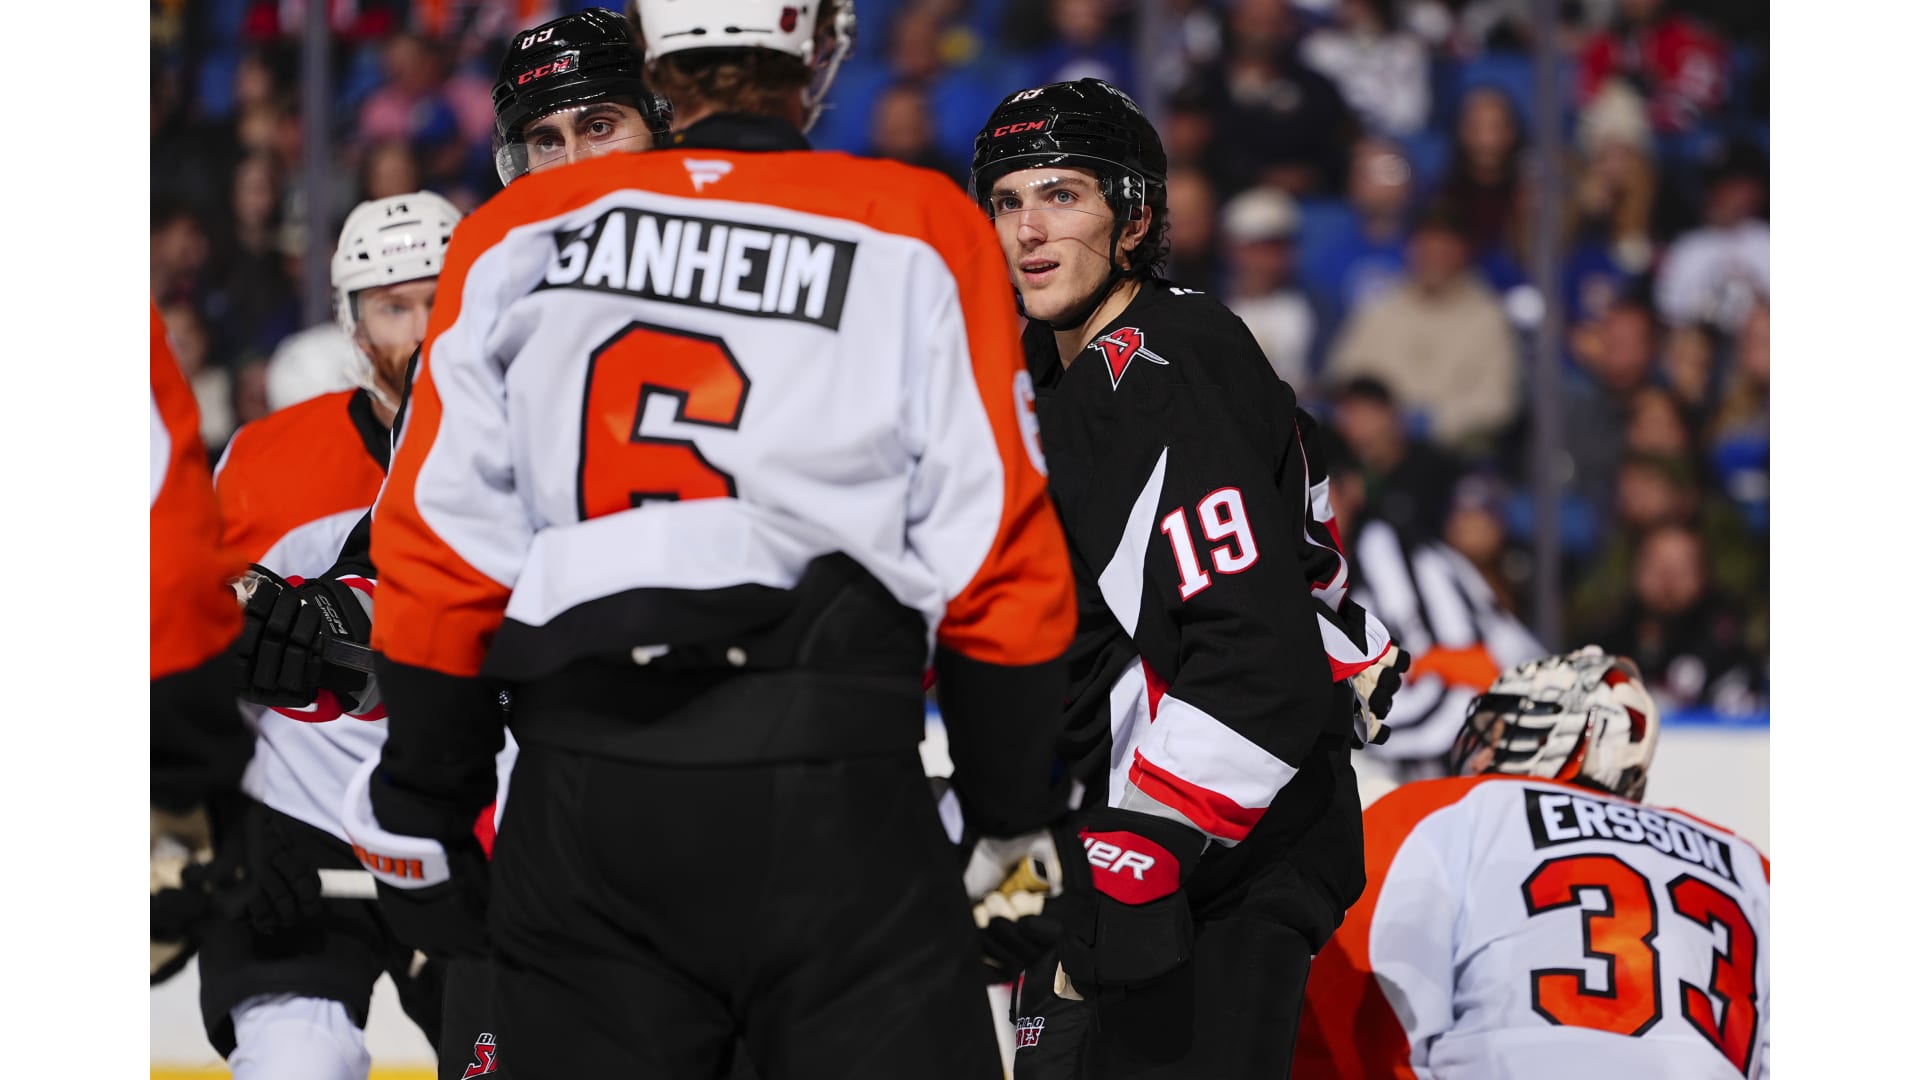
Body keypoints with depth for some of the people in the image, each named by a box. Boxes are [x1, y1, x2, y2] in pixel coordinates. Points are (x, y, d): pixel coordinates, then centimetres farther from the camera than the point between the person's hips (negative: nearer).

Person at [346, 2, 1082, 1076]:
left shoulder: (517, 233, 11)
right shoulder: (920, 233, 4)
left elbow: (440, 545, 7)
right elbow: (996, 559, 1)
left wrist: (424, 802, 14)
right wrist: (1015, 815, 11)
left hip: (580, 797, 3)